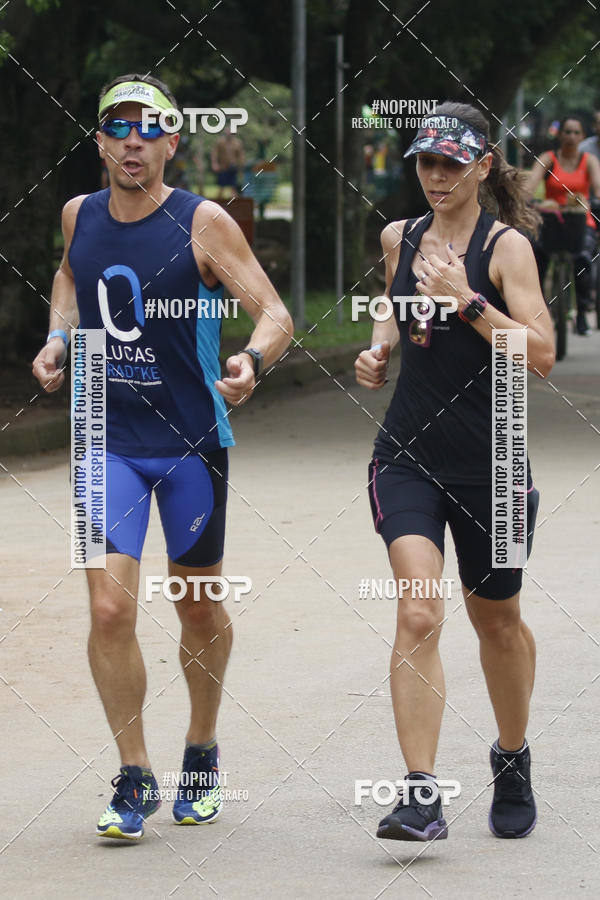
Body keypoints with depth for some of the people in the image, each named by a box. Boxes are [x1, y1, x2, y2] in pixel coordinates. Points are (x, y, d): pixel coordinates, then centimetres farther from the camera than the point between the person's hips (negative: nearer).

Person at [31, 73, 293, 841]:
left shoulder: (202, 223, -10)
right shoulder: (79, 216, 2)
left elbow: (273, 313, -12)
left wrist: (252, 359, -33)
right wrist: (57, 339, 8)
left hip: (191, 442, -2)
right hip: (107, 440, 2)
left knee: (199, 608, 12)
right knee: (109, 610, -12)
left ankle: (201, 753, 36)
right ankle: (134, 780, 0)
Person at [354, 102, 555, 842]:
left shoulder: (506, 247, -7)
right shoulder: (399, 238, 7)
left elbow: (541, 356, -16)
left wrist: (467, 301, -22)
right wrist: (377, 350, 7)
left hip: (489, 461, -2)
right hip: (408, 456, 2)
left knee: (496, 619, 16)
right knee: (417, 616, -16)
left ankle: (512, 760, 42)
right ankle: (420, 797, -19)